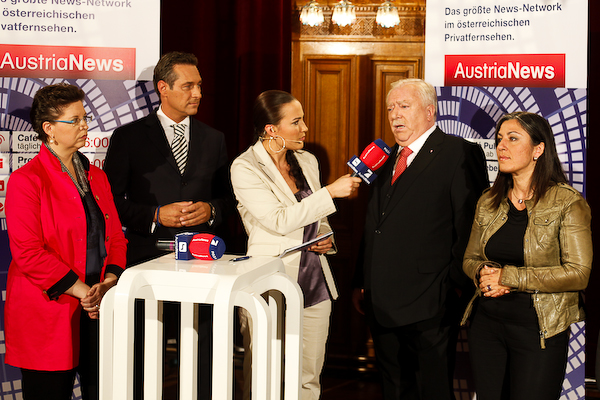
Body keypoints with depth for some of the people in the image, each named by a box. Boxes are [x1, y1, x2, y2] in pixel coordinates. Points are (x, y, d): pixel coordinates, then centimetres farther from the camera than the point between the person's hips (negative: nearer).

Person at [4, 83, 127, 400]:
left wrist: (108, 284, -4)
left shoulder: (96, 177, 15)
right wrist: (82, 291, -15)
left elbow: (115, 239, 15)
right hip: (47, 316, -6)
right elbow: (28, 253, -15)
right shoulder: (26, 180, -7)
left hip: (96, 311, 6)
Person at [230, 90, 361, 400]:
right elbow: (279, 220, -20)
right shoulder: (245, 168, -9)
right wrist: (331, 192, -20)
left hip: (315, 285, 6)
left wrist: (326, 238, 2)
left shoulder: (307, 162, 11)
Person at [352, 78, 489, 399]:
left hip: (429, 306, -7)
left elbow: (471, 226, -11)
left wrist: (455, 285, -14)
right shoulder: (389, 158, 18)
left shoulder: (459, 154, -6)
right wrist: (360, 283, 16)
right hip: (382, 306, 7)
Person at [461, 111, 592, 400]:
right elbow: (470, 258, 17)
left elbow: (579, 273, -15)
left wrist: (509, 276, -16)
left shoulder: (568, 203, -8)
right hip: (486, 324, 5)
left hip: (538, 329, -5)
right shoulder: (488, 202, 8)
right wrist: (483, 273, -8)